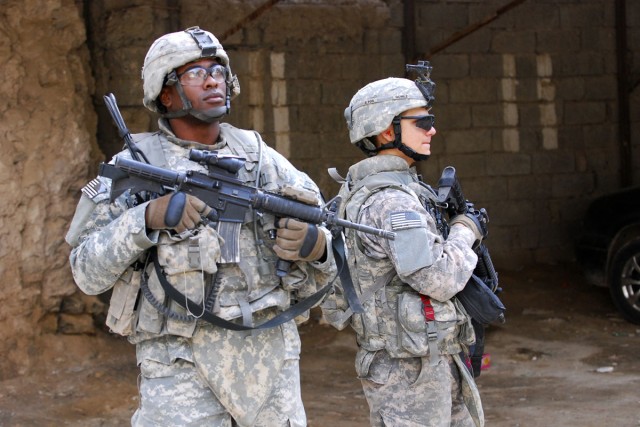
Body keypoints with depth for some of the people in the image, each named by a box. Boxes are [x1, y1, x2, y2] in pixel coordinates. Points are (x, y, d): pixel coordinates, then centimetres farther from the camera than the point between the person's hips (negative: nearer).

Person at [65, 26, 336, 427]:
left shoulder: (260, 157, 8)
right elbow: (87, 272, -6)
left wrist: (316, 246, -14)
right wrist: (146, 218, -19)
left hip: (271, 351, 3)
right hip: (181, 362, -3)